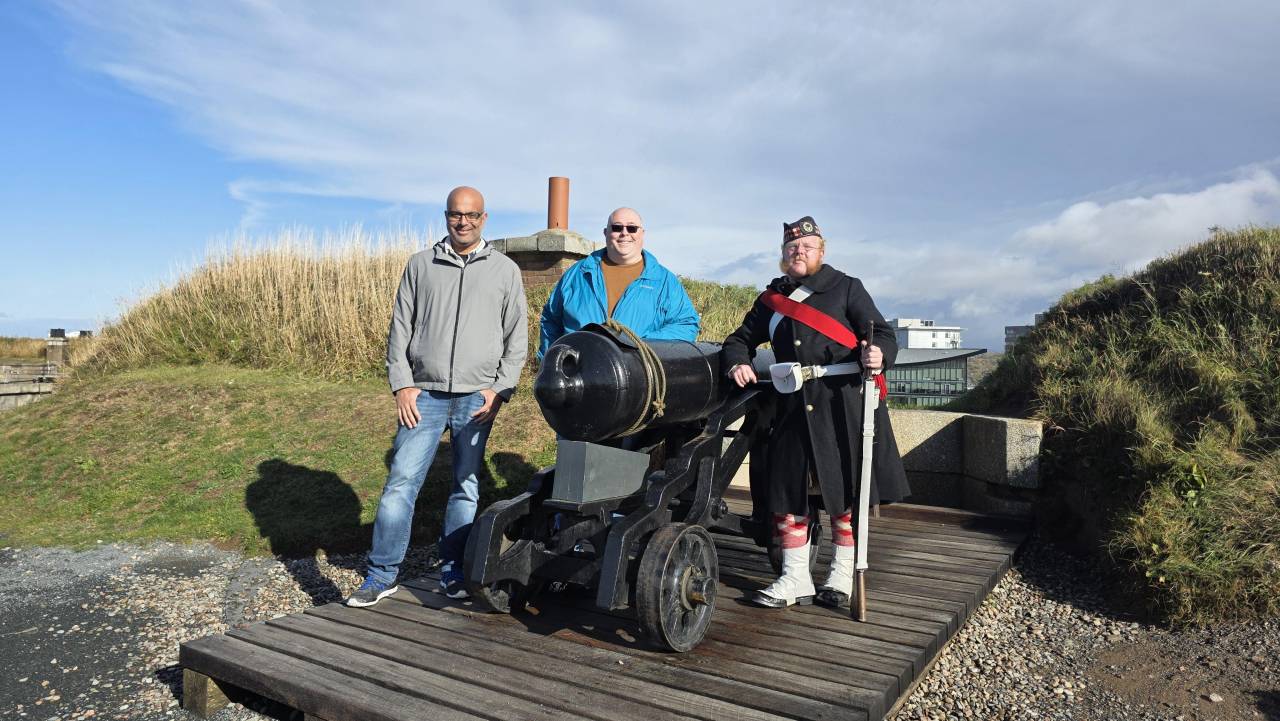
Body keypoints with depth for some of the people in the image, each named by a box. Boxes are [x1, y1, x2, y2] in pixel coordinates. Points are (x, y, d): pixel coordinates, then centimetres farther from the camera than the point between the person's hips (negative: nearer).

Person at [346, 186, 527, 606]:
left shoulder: (505, 270, 9)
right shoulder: (420, 265, 10)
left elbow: (517, 339, 6)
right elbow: (400, 329, 8)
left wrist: (500, 390, -4)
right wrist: (402, 384, -2)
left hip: (477, 397, 0)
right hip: (424, 394, 0)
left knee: (466, 487, 7)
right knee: (401, 482, -2)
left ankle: (453, 572, 18)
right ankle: (382, 575, 8)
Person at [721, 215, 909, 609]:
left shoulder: (847, 288, 8)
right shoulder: (772, 298, 18)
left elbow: (882, 333, 1)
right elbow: (740, 339, 21)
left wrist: (878, 354, -23)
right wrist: (738, 362, -2)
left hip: (844, 402, -3)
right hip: (794, 406, 4)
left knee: (847, 491, 3)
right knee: (786, 489, 4)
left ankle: (842, 576, 19)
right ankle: (795, 580, 16)